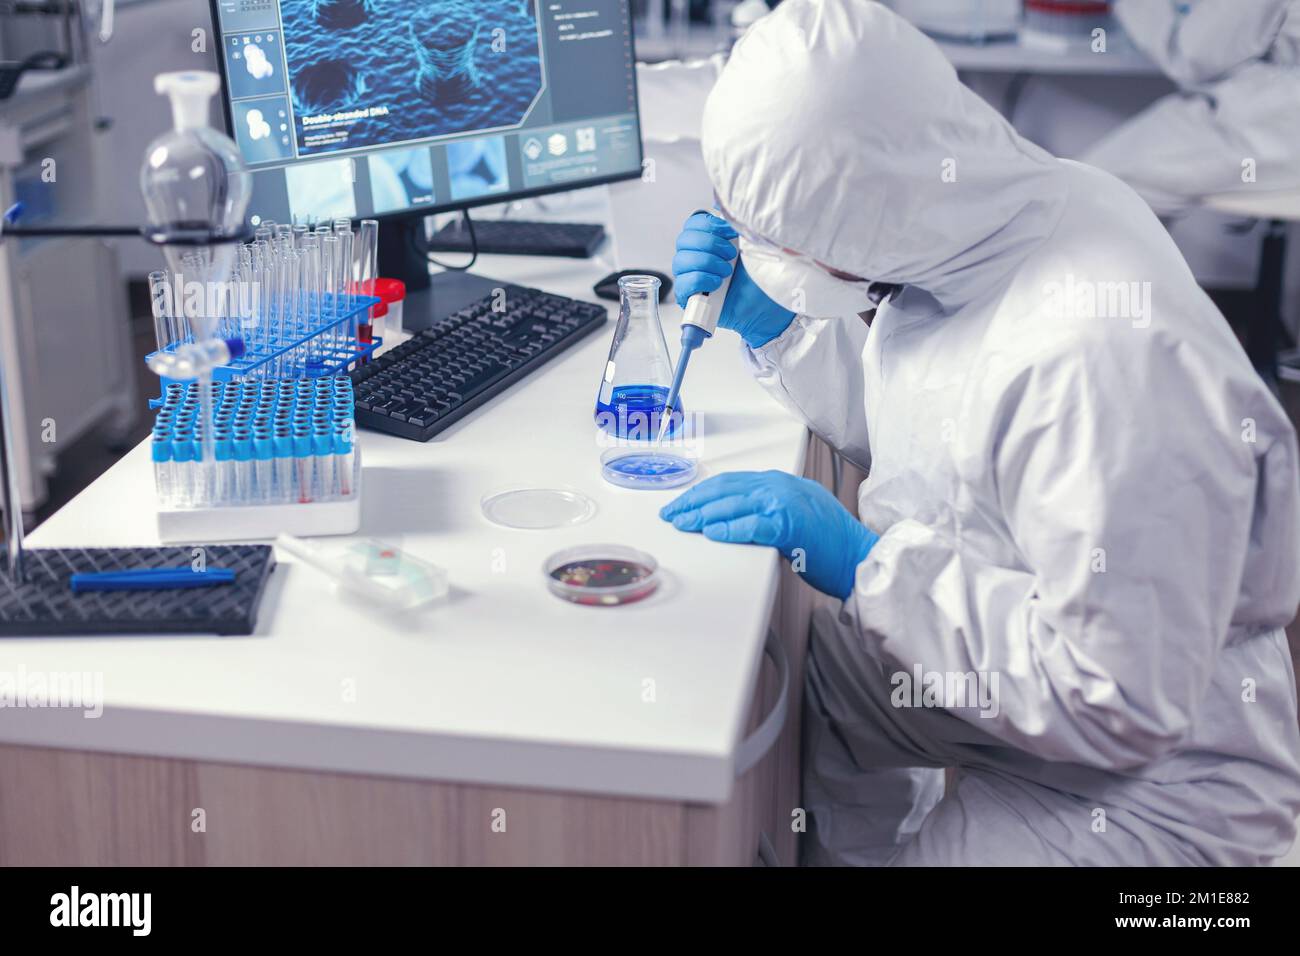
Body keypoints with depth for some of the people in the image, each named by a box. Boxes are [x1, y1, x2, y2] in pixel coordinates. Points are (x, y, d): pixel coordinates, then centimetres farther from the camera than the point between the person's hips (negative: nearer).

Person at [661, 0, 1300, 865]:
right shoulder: (966, 223, -8)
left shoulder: (1109, 355, -35)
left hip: (1150, 770, -8)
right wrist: (774, 323, -3)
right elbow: (908, 424, 12)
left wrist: (862, 562, -27)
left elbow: (1119, 705, -30)